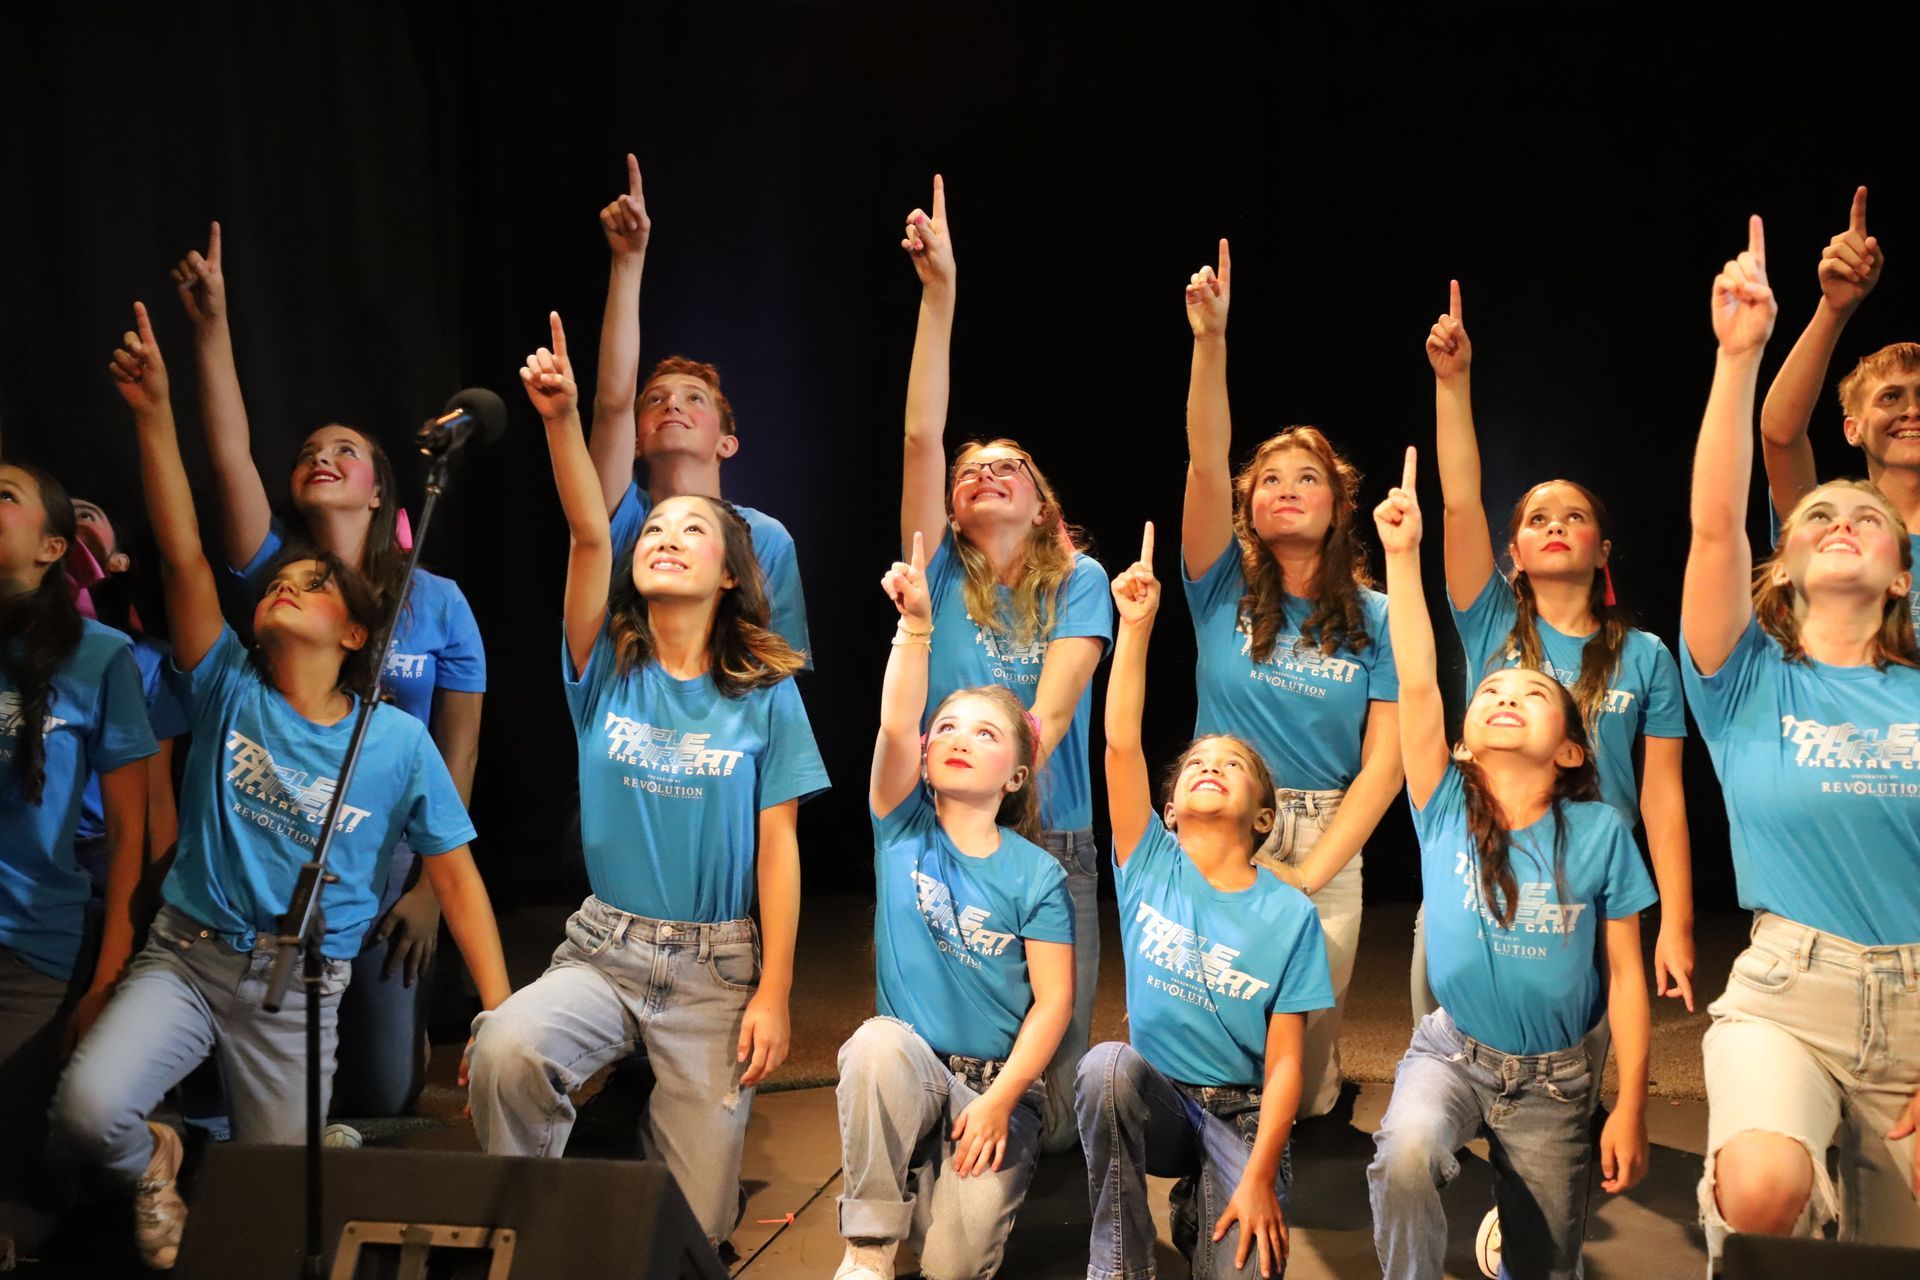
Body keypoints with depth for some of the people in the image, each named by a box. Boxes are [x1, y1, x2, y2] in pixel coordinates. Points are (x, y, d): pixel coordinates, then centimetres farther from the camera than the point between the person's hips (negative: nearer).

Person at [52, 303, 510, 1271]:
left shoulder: (398, 741, -2)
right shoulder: (229, 691, 0)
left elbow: (457, 876, 0)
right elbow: (184, 556, -11)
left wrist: (500, 1013, -6)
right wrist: (154, 415, -21)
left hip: (304, 984, 0)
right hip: (185, 956, 0)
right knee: (88, 1114, -24)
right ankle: (152, 1165, 12)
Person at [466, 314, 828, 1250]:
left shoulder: (765, 694, -1)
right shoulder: (606, 670, 2)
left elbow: (777, 847, -2)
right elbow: (588, 537, -13)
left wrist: (773, 993, -7)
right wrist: (561, 420, -28)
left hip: (720, 963, -1)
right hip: (605, 945, 1)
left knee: (693, 1214, -3)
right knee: (507, 1047, -29)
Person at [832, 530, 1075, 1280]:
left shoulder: (1036, 874, -3)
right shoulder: (904, 831, 1)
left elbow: (1054, 1000, -6)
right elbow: (894, 726, -16)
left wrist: (1000, 1099, -18)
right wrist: (916, 625, -28)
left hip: (998, 1084, -1)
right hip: (903, 1077, 1)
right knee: (879, 1041, -36)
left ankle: (952, 1181, 14)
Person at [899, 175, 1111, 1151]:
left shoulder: (1078, 581, 3)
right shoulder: (940, 577, 5)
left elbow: (1056, 701, -10)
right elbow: (921, 435, -5)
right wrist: (938, 294, -12)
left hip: (1049, 840, -1)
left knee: (1052, 1090, 0)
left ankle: (1041, 1158, 26)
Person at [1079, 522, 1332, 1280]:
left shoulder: (1288, 914, -6)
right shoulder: (1149, 865, -1)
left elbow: (1284, 1062, -8)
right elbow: (1120, 743, -14)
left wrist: (1258, 1176, -20)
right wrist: (1136, 625, -22)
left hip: (1242, 1114, -1)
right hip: (1155, 1103, 1)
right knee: (1108, 1064, -34)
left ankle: (1205, 1212, 10)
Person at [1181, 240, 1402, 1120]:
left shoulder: (1375, 620, 3)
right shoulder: (1225, 590, 2)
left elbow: (1384, 764, -3)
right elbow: (1205, 463, -13)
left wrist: (1307, 874, -12)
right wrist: (1209, 340, -26)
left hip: (1327, 849, 0)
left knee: (1304, 1041, 4)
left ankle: (1305, 1124, 34)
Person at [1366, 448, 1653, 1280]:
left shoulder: (1599, 832, -9)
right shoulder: (1445, 808, -7)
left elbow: (1625, 974, -4)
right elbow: (1416, 685, -19)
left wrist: (1631, 1107, -7)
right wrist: (1401, 554, -26)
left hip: (1554, 1079, 1)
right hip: (1451, 1052, -1)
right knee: (1405, 1154, -33)